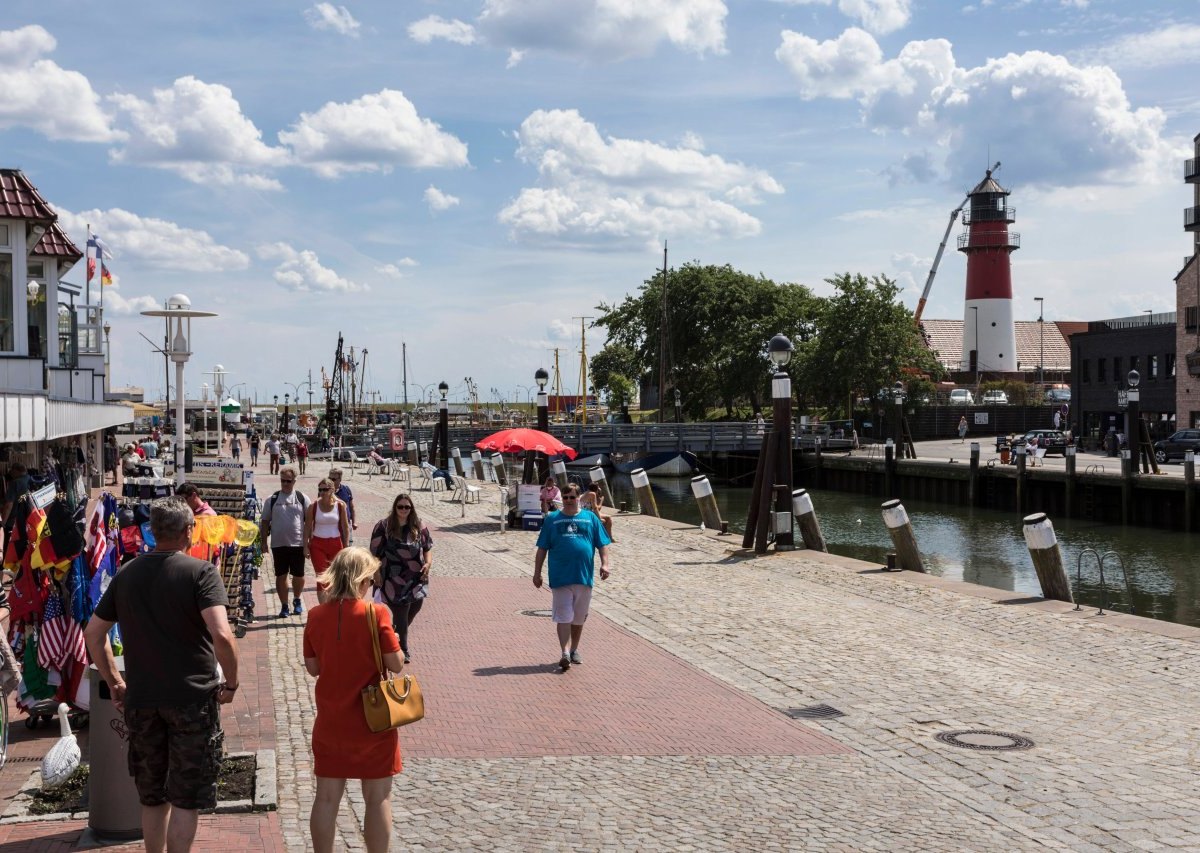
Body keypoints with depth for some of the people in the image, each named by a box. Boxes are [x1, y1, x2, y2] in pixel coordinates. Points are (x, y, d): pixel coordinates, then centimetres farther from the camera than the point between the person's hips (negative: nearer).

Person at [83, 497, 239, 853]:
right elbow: (222, 635, -23)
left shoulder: (126, 574, 6)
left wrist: (114, 681, 17)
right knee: (185, 799, 4)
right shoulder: (200, 572, -11)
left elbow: (92, 633, 10)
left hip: (140, 699, 5)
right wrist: (231, 682, -9)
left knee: (153, 798, 18)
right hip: (193, 697, -5)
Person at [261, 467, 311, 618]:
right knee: (281, 576, 4)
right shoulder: (272, 499, 4)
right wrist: (263, 541, 2)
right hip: (278, 544, 0)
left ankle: (297, 600, 31)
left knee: (298, 575, 7)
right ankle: (284, 606, 14)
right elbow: (265, 522, 8)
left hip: (298, 543, 0)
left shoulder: (302, 498, 3)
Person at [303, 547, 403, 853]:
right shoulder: (376, 613, -15)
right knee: (378, 798, 9)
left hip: (330, 722, 4)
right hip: (372, 722, -3)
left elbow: (312, 667, 4)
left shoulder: (316, 616, -3)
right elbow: (396, 665, -14)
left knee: (326, 797, 13)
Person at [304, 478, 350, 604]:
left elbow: (345, 527, 3)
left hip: (335, 543, 1)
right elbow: (307, 527, 2)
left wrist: (346, 546, 0)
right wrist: (306, 546, -2)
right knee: (321, 576, -7)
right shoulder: (313, 506, -4)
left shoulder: (340, 505, -3)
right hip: (318, 544, -1)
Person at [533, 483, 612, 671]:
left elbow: (602, 544, 8)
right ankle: (565, 653, -10)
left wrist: (604, 563, -7)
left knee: (579, 618, 12)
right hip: (560, 577, -2)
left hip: (584, 577, 2)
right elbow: (542, 548, 8)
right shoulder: (552, 519, 6)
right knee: (563, 616, -8)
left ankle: (574, 650, 26)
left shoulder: (590, 518, 8)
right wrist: (537, 573, 5)